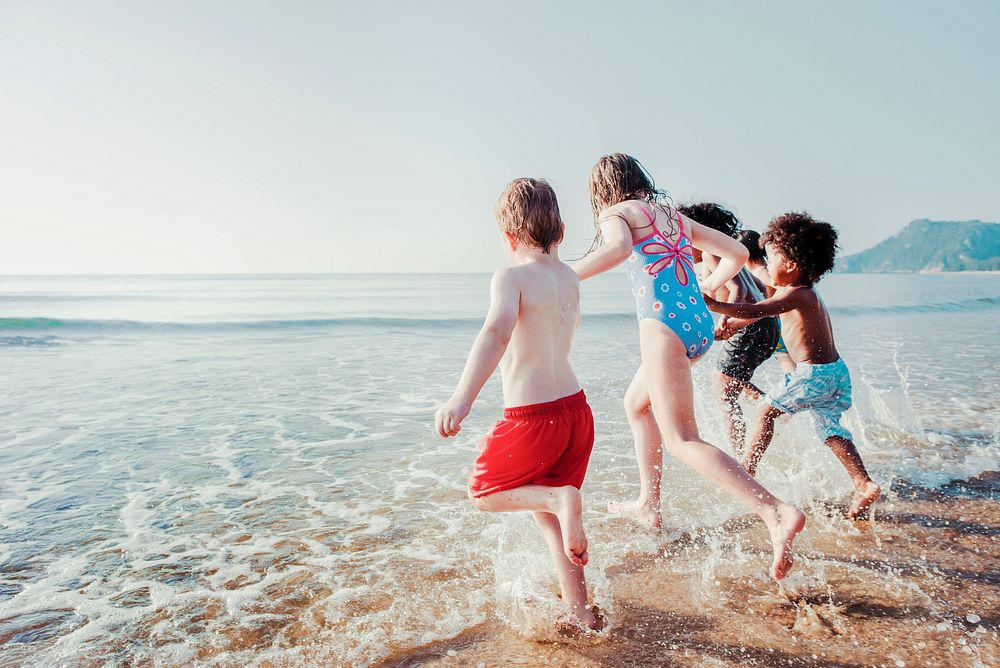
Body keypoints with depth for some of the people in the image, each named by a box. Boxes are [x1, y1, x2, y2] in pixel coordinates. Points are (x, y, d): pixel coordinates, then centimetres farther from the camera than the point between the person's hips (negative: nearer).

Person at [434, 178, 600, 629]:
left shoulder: (512, 276, -13)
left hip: (532, 419, -7)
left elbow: (497, 332, -33)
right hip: (575, 409, 7)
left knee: (483, 494, 16)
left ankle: (559, 498, -11)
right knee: (547, 515, 23)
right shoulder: (570, 279, 9)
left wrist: (462, 397, -44)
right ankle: (580, 612, 26)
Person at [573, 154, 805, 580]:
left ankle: (778, 514, -21)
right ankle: (648, 506, 32)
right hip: (700, 326, 8)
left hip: (665, 326, -8)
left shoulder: (616, 213, 2)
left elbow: (618, 248, -24)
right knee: (636, 404, 25)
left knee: (682, 441, -7)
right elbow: (737, 253, 24)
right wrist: (708, 289, 38)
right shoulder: (675, 216, 22)